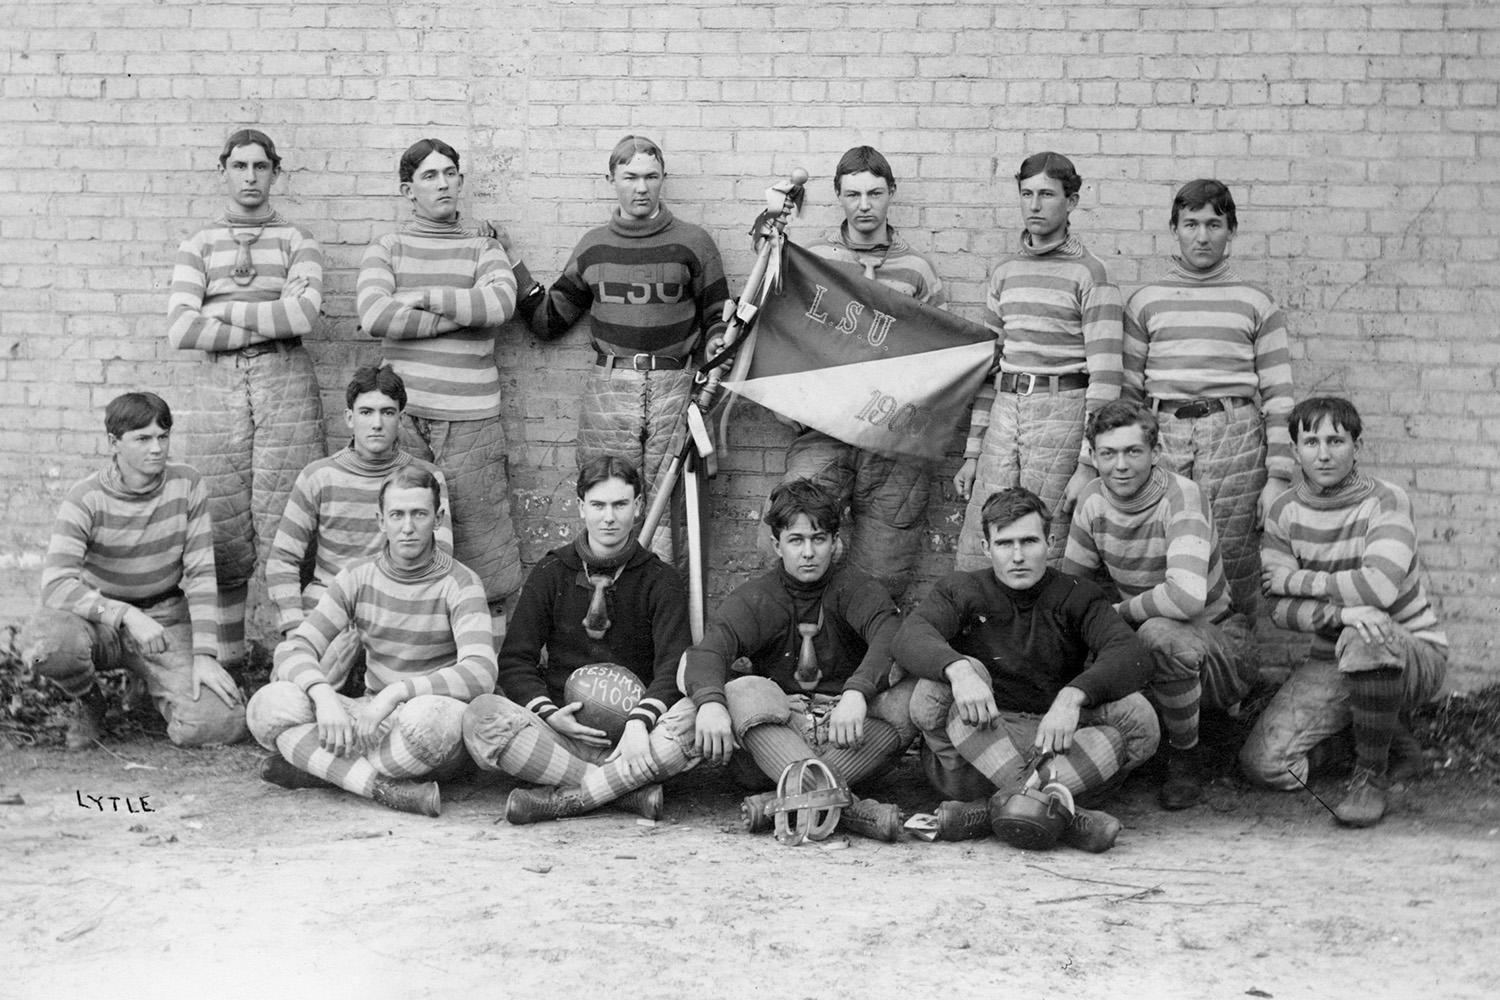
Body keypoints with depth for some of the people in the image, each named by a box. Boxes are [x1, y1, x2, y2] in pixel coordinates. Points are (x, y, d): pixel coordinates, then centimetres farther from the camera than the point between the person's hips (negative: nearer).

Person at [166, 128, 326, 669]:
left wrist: (223, 311, -4)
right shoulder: (198, 245, 11)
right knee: (222, 530, 0)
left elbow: (303, 315, -10)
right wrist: (265, 326, -6)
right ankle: (223, 656, 9)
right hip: (217, 387, 1)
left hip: (286, 388, -1)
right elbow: (180, 330, -3)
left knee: (286, 530, -5)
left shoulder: (297, 241, 8)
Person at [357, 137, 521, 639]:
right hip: (402, 414, 0)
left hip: (471, 418, 0)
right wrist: (459, 314, -7)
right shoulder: (385, 250, 10)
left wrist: (425, 298, -7)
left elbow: (499, 303, -10)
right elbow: (373, 315, -9)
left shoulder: (484, 249, 11)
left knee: (479, 536, -1)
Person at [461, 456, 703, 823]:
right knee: (482, 715, -28)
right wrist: (548, 714, -14)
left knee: (693, 719, -34)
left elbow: (673, 667, -7)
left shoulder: (660, 581, 7)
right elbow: (514, 662, 7)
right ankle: (630, 790, -30)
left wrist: (639, 722, -27)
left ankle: (566, 797, -30)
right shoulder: (552, 573, 11)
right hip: (564, 731, 1)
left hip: (634, 739, -1)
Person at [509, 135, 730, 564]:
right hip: (607, 388, 2)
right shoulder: (593, 247, 13)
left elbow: (718, 315, 12)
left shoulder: (692, 242, 6)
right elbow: (548, 320, 18)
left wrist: (717, 345, -9)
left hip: (673, 388, -2)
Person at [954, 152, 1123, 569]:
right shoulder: (1005, 272, 14)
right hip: (1005, 411, 5)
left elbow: (1104, 375, -10)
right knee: (973, 558, 1)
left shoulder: (1089, 274, -5)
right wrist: (972, 452, 14)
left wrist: (1089, 464, -16)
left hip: (1062, 413, -5)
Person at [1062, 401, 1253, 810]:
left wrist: (1120, 612, -21)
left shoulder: (1181, 497, -22)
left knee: (1161, 634, -38)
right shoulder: (1093, 500, -1)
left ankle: (1187, 757, -12)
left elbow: (1187, 597, -37)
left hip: (1214, 643, -6)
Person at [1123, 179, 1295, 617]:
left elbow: (1278, 396, 5)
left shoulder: (1256, 303, 9)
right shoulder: (1146, 301, 13)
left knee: (1233, 573, -5)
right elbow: (1128, 392, 14)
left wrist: (1279, 476, -1)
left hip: (1235, 437, -1)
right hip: (1162, 436, 1)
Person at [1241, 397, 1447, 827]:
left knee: (1367, 637, -41)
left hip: (1414, 654, -5)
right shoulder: (1284, 512, -1)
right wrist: (1341, 611, -29)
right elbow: (1280, 609, -9)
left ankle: (1370, 776, -17)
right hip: (1333, 663, 5)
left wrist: (1295, 580, -18)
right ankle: (1398, 747, 13)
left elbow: (1380, 587, -31)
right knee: (1262, 762, -10)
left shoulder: (1385, 501, -14)